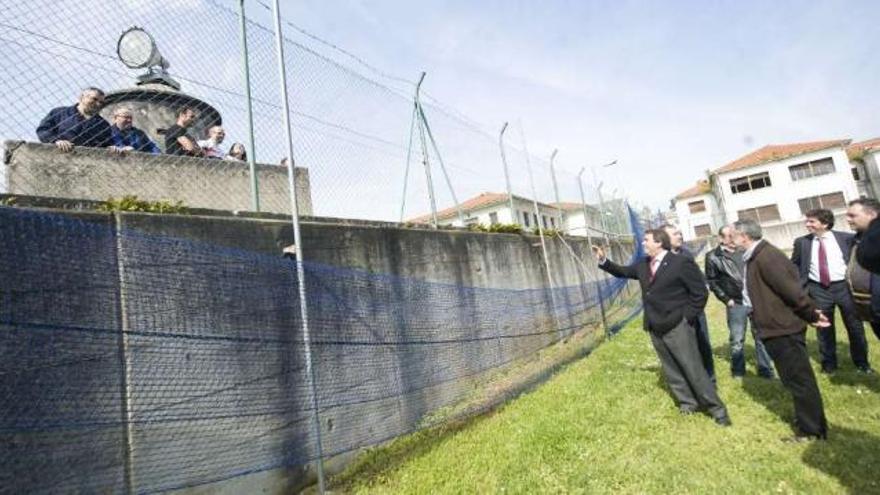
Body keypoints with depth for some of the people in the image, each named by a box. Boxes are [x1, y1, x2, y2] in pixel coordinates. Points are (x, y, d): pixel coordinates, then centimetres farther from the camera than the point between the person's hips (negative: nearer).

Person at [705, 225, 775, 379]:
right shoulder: (713, 257, -7)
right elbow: (712, 282, -5)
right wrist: (726, 299, -8)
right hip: (736, 304, -3)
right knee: (737, 340, 7)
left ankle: (765, 368, 25)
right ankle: (738, 371, 24)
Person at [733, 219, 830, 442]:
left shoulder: (765, 257, -23)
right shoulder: (754, 257, 9)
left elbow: (791, 289, -25)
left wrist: (812, 315, -13)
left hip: (783, 328, -10)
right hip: (775, 327, 10)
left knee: (799, 378, 4)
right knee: (794, 378, 22)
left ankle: (812, 430, 18)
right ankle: (807, 419, 38)